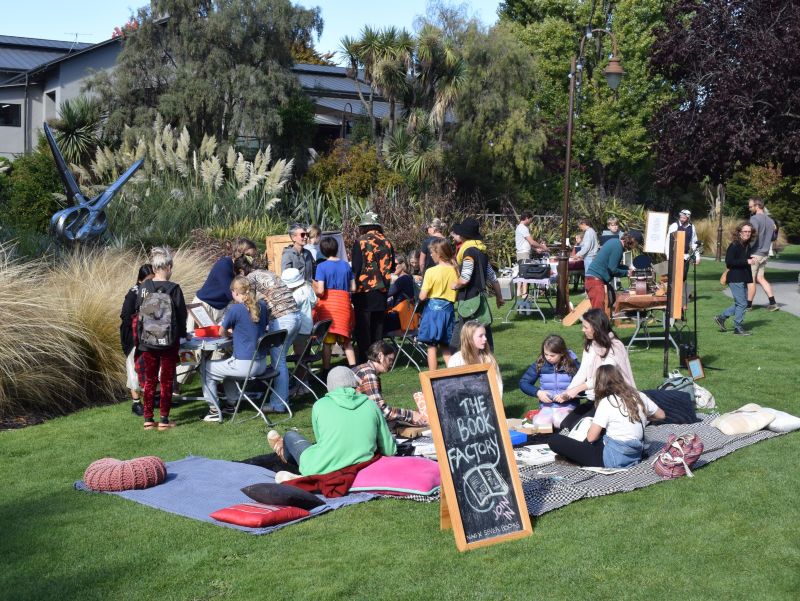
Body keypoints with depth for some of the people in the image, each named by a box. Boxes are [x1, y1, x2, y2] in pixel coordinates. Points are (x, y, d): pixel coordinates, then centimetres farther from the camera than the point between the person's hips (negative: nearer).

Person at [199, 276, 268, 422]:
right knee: (227, 361, 36)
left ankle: (214, 411, 13)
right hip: (262, 364, 7)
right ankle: (232, 402, 38)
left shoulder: (235, 309, -15)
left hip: (245, 366, -7)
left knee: (205, 368, 14)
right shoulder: (262, 306, 3)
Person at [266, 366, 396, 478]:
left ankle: (284, 453, 58)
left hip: (322, 470, -2)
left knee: (290, 436, 27)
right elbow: (389, 451, 8)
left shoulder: (320, 405, 1)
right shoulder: (371, 406, 4)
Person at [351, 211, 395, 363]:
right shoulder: (386, 242, 3)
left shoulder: (361, 242, -11)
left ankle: (364, 360, 2)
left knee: (363, 328, 2)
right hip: (382, 290, 5)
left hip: (364, 290, -5)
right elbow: (392, 267, 11)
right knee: (378, 327, 14)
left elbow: (355, 267, -13)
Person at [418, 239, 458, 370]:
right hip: (448, 309, 4)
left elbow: (422, 296, -12)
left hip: (433, 308, -4)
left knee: (432, 346, 3)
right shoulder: (455, 271, 0)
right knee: (445, 347, 15)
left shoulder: (431, 272, -13)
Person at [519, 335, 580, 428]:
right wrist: (537, 392, -9)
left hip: (567, 406, -1)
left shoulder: (572, 365, -5)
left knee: (559, 421, -35)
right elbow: (523, 383, 8)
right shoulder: (539, 364, 1)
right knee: (539, 423, -31)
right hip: (547, 406, 2)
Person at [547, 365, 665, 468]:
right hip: (635, 456, 7)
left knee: (554, 440, -9)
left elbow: (591, 437, -13)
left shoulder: (607, 402, -13)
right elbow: (661, 415, 17)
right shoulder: (640, 396, 2)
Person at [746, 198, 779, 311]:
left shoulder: (755, 218, -15)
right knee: (760, 278, 14)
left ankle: (748, 305, 9)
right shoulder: (770, 220, 11)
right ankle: (773, 303, 8)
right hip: (765, 254, 8)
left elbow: (754, 235, -26)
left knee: (751, 280, 1)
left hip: (755, 254, -8)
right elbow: (773, 237, 18)